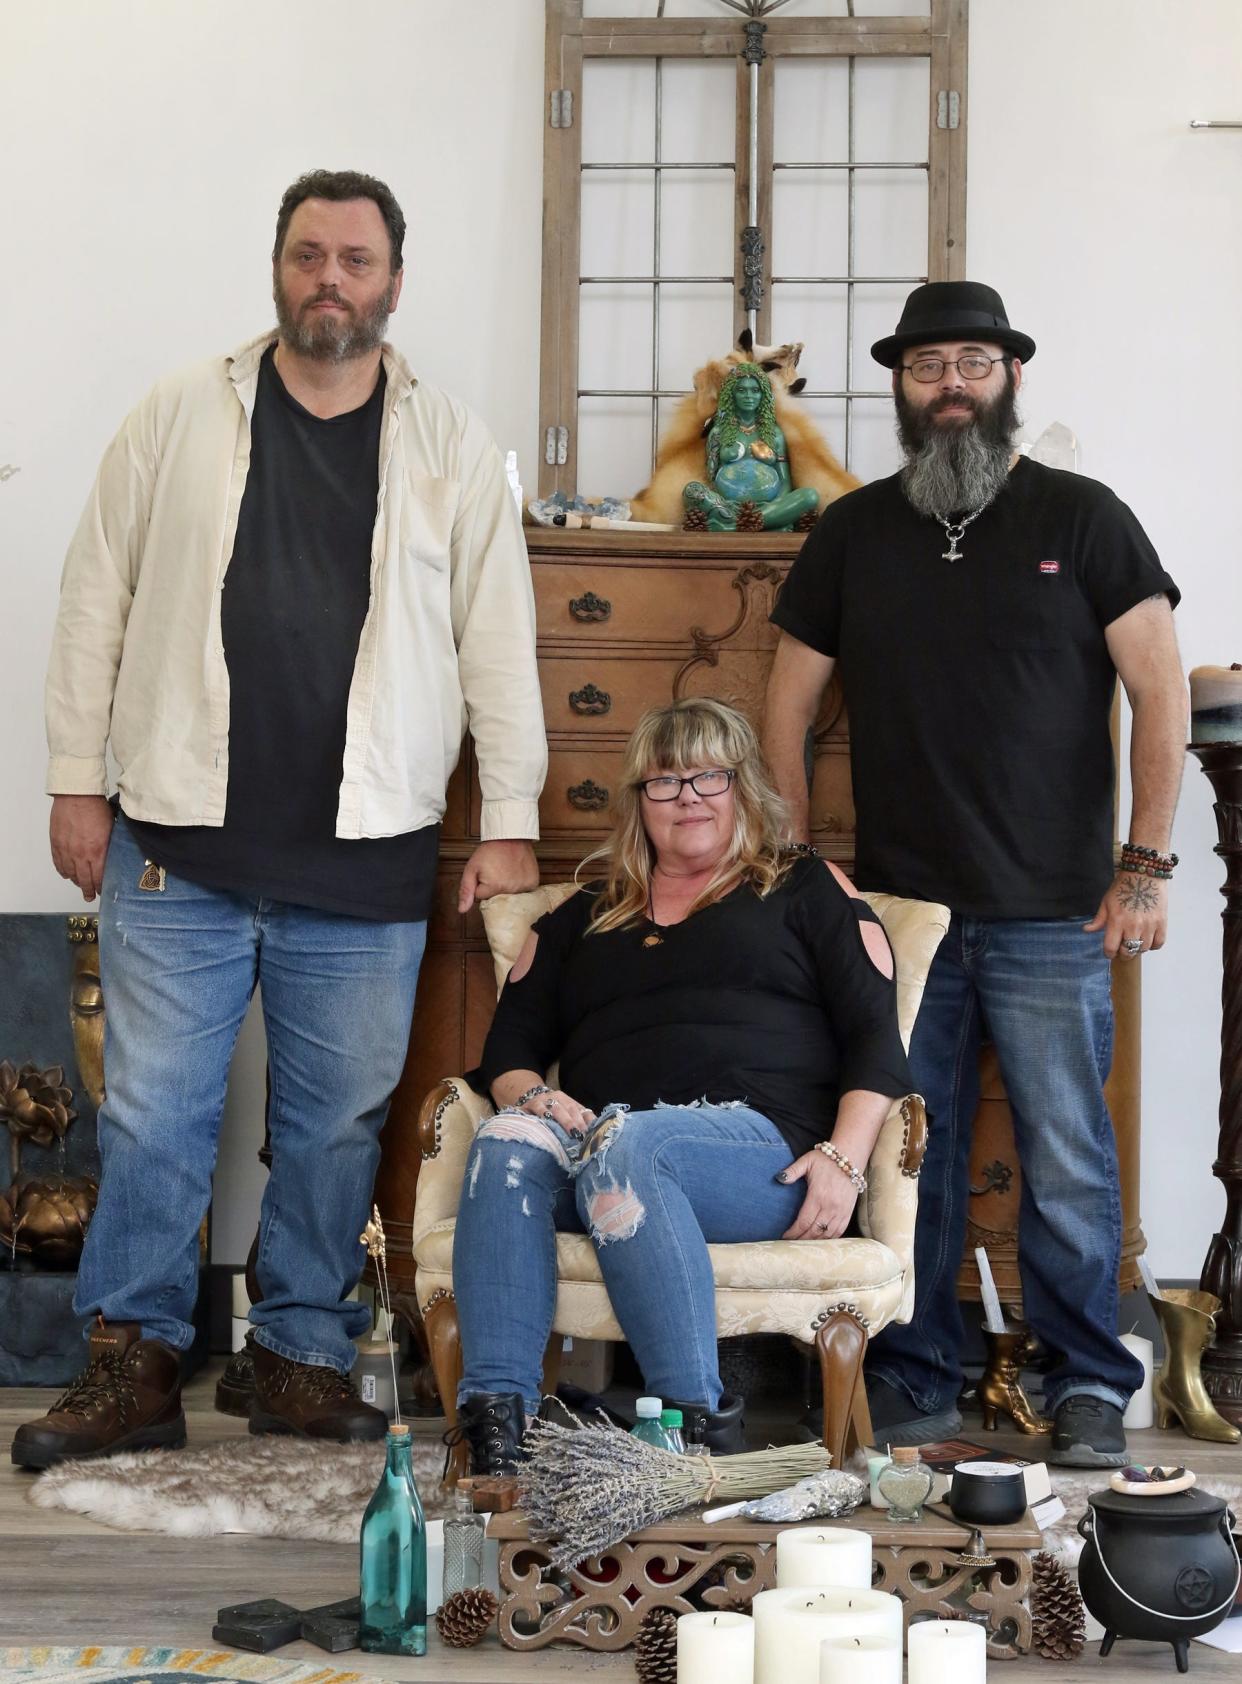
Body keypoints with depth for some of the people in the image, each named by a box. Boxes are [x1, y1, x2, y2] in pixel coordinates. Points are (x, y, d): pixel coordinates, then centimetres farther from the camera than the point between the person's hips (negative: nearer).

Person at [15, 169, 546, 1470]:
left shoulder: (451, 449, 5)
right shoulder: (179, 419, 4)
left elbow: (498, 640, 6)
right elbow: (97, 602, 7)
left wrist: (509, 822, 2)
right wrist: (78, 779, 2)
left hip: (367, 866, 1)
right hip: (181, 847, 0)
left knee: (338, 1125, 7)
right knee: (152, 1118, 2)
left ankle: (304, 1360, 22)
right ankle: (133, 1363, 15)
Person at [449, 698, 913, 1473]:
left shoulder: (807, 890, 20)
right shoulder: (584, 916, 30)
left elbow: (875, 1040, 9)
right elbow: (510, 1046, 22)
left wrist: (845, 1159, -8)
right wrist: (535, 1097, -3)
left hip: (759, 1139, -3)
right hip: (603, 1141, 3)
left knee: (625, 1143, -37)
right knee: (508, 1139, -30)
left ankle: (698, 1417, -38)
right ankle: (495, 1413, -40)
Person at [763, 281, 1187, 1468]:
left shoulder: (1082, 520, 2)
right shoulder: (855, 533, 10)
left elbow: (1160, 693, -1)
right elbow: (789, 705, 13)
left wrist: (1147, 861, -9)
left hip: (1051, 918, -2)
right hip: (897, 909, 3)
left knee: (1067, 1159, 0)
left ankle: (1088, 1388, 13)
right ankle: (914, 1382, 20)